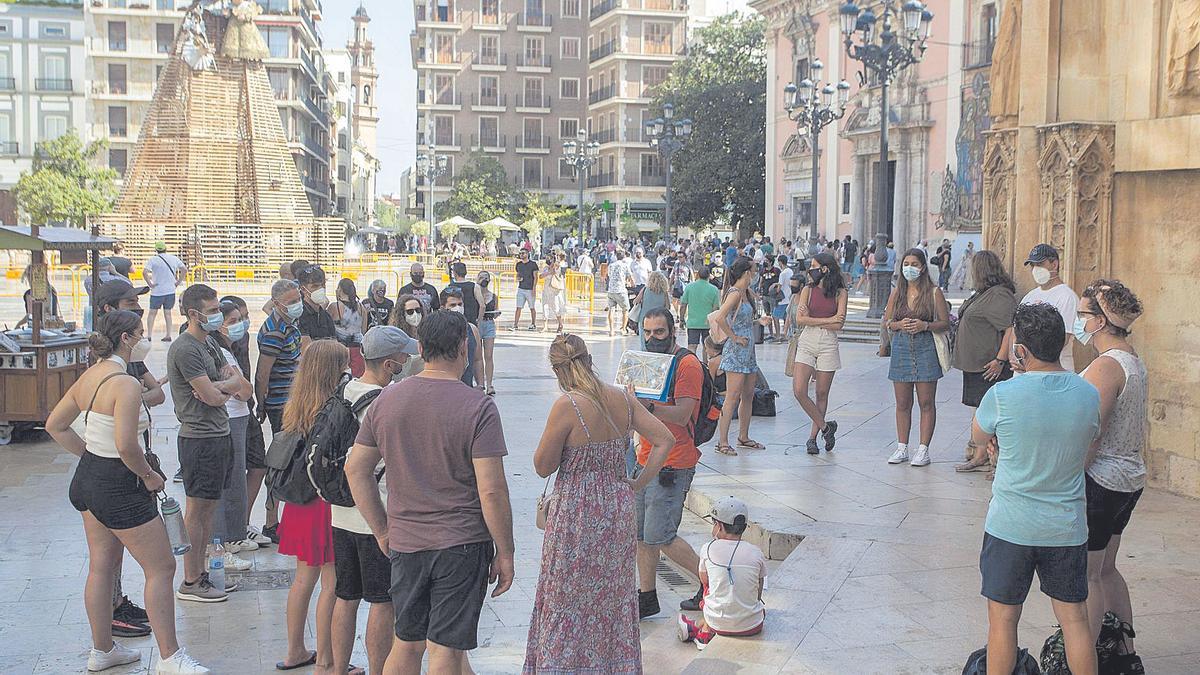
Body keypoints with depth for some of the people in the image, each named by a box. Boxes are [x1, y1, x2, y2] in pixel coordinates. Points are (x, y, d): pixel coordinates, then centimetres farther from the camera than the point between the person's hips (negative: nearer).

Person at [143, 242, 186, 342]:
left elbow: (144, 272, -19)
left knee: (152, 313, 7)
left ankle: (149, 335, 6)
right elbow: (184, 269, 5)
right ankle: (168, 335, 10)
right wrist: (178, 282, 8)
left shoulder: (153, 259, -7)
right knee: (168, 313, 12)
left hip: (157, 291, -3)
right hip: (171, 291, 3)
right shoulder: (173, 259, 3)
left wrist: (150, 284, -10)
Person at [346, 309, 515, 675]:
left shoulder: (388, 398, 2)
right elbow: (492, 491, -16)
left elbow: (356, 469, 7)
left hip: (404, 543, 4)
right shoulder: (478, 407, -12)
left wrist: (382, 531, 15)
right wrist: (504, 553, -6)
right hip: (462, 546, -4)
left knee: (405, 644, 18)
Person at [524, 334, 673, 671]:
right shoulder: (622, 398, -2)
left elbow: (543, 466, -11)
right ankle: (617, 662, 32)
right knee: (615, 598, 20)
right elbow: (665, 440, 0)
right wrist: (636, 486, 3)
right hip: (618, 510, 6)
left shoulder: (566, 405, -18)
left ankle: (566, 664, 19)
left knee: (567, 601, 9)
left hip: (577, 516, -6)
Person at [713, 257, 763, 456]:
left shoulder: (747, 292, 11)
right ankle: (722, 442, -7)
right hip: (736, 350, -9)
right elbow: (720, 318, -28)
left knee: (748, 395, 13)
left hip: (748, 350, 9)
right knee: (733, 397, -9)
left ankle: (744, 437, 24)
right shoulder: (735, 293, -16)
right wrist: (734, 337, -18)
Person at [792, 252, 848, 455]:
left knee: (822, 394, 4)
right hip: (807, 343, 2)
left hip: (828, 345, -2)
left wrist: (813, 320, -9)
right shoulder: (808, 289, 6)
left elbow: (838, 325, -9)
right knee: (799, 391, -12)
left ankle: (813, 437, 14)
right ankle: (825, 426, 4)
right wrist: (827, 320, -10)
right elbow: (800, 320, -5)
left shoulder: (840, 293, 0)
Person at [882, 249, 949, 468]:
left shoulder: (933, 292, -1)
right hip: (901, 349, 3)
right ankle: (902, 448, 16)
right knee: (902, 404, 8)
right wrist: (898, 324, -8)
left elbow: (945, 322, -1)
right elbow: (886, 321, 12)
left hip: (925, 350, -3)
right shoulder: (897, 292, 10)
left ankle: (923, 449, 7)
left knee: (926, 403, 1)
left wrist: (925, 325, -17)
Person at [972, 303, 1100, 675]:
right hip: (1068, 528, 3)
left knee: (1003, 618, 10)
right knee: (1074, 618, 14)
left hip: (1010, 528, -3)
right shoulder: (1088, 395, -5)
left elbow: (978, 437, 2)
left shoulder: (1003, 395, -17)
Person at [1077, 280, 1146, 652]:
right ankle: (1125, 650, 29)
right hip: (1129, 478, 10)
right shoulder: (1133, 360, 9)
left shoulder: (1105, 366, -21)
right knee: (1106, 568, 20)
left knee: (1085, 575, 1)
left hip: (1099, 481, -10)